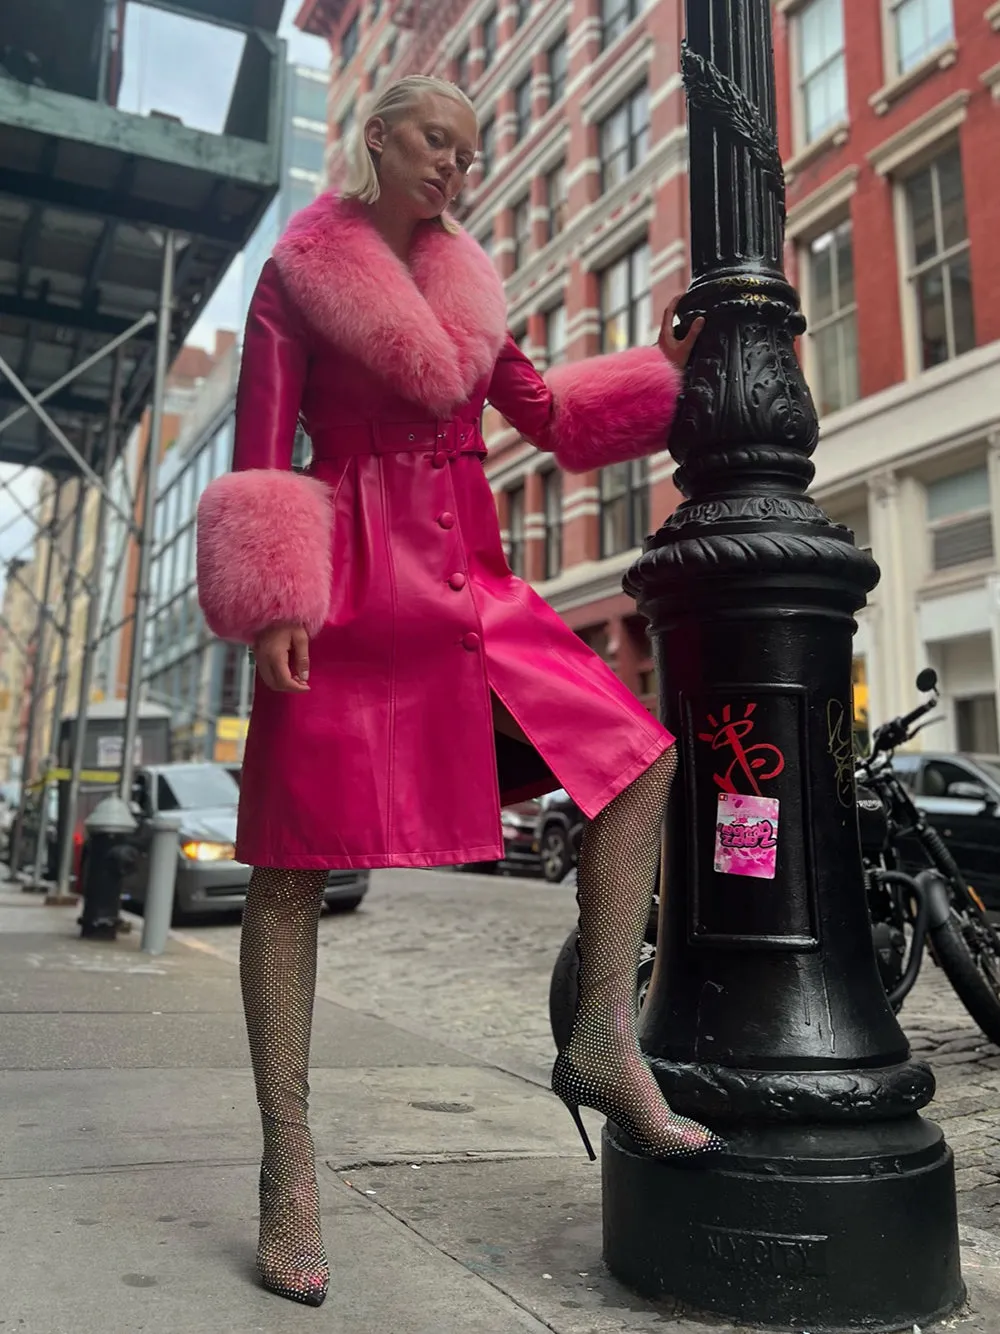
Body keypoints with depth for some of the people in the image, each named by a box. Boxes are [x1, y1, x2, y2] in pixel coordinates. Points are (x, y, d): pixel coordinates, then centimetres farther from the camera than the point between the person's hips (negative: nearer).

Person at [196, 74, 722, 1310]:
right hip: (352, 586, -6)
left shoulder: (461, 286, 20)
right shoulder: (298, 276, 4)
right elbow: (261, 456, -4)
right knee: (292, 870, -5)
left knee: (639, 755, -4)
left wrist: (662, 365, 19)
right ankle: (288, 1171, 7)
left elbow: (546, 413, 24)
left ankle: (603, 1038, 3)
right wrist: (272, 604, -15)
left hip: (471, 581, 7)